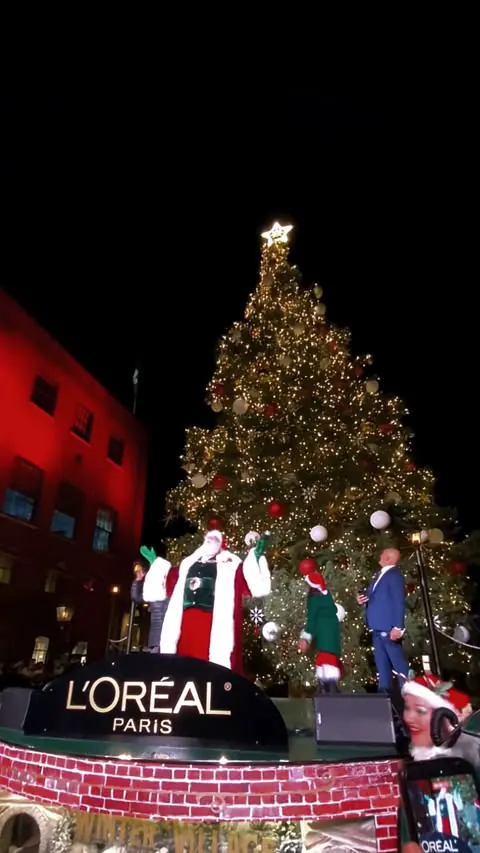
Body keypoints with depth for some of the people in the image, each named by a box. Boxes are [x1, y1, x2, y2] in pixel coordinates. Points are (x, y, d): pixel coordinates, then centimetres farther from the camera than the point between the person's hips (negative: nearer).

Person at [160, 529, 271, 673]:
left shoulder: (231, 566, 8)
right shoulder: (186, 565, 20)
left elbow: (259, 589, -3)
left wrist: (256, 556, -12)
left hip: (213, 633, -4)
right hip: (184, 634, 4)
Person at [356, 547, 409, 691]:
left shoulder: (395, 575, -13)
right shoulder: (380, 574, 15)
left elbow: (399, 603, -18)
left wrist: (397, 627, -22)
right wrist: (363, 599, 2)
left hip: (389, 627, -9)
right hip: (377, 626, 9)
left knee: (398, 661, -1)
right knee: (381, 662, 15)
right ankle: (384, 690, 23)